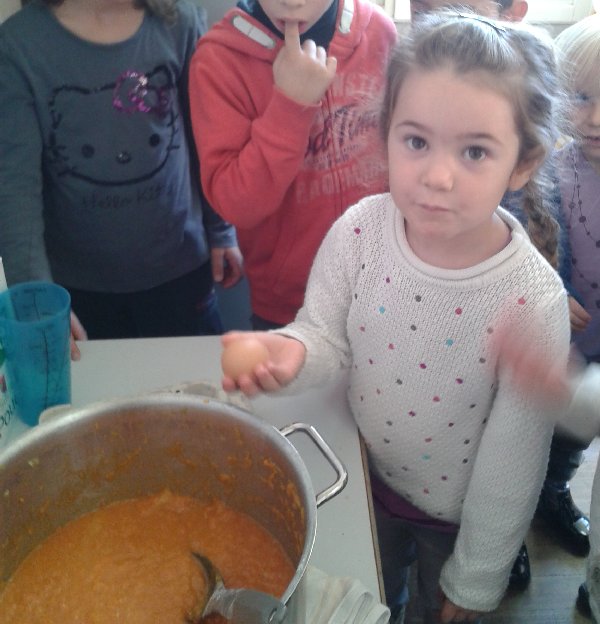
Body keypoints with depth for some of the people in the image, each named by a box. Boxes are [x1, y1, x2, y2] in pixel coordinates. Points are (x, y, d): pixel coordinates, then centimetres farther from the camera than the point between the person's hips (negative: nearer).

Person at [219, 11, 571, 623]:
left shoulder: (533, 302, -30)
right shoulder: (359, 230, -24)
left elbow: (512, 464, -20)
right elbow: (326, 336, -9)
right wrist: (290, 352, -34)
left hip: (459, 514, -2)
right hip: (363, 478, 3)